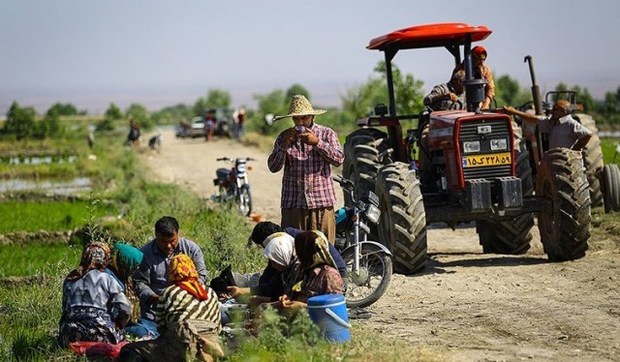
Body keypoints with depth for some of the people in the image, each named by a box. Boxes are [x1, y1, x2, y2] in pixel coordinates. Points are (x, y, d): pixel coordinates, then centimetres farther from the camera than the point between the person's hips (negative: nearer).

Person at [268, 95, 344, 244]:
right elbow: (273, 167, 3)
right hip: (293, 202, 1)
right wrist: (285, 145, -11)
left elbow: (339, 159, -6)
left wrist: (317, 142, -14)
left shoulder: (327, 134, 8)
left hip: (321, 202, -1)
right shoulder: (284, 137, 11)